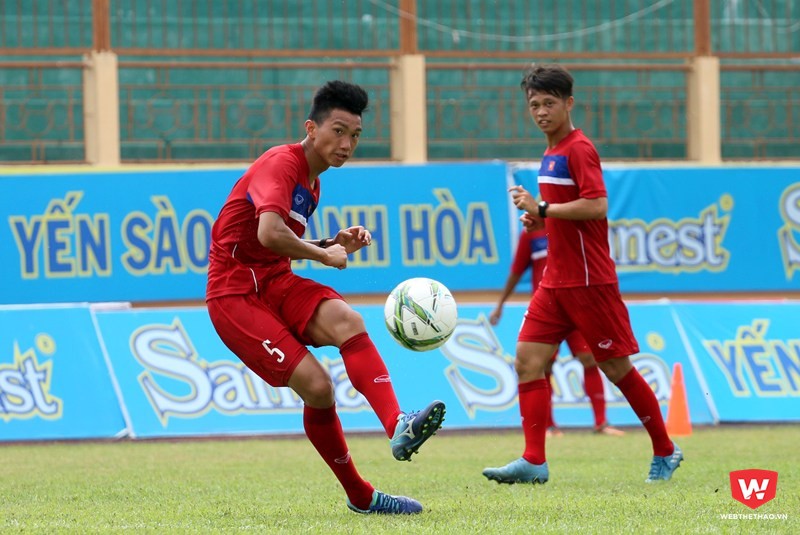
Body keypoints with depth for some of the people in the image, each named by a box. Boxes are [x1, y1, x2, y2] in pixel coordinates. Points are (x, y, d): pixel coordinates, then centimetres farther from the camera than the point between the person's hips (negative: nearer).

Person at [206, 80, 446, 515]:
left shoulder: (310, 180, 15)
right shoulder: (281, 165, -15)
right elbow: (269, 234, -33)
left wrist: (336, 244, 8)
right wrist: (324, 255, -16)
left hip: (276, 283, 8)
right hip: (235, 294, -8)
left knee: (345, 319, -25)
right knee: (316, 385, -20)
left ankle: (398, 428, -41)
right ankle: (359, 496, -5)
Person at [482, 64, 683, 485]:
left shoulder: (578, 149, -12)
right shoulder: (551, 154, 15)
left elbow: (596, 205, -24)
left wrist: (541, 208, -20)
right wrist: (538, 218, 7)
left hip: (589, 282, -9)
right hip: (555, 281, 9)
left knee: (616, 367, 0)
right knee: (528, 360, -4)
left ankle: (665, 452, 14)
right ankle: (533, 462, -7)